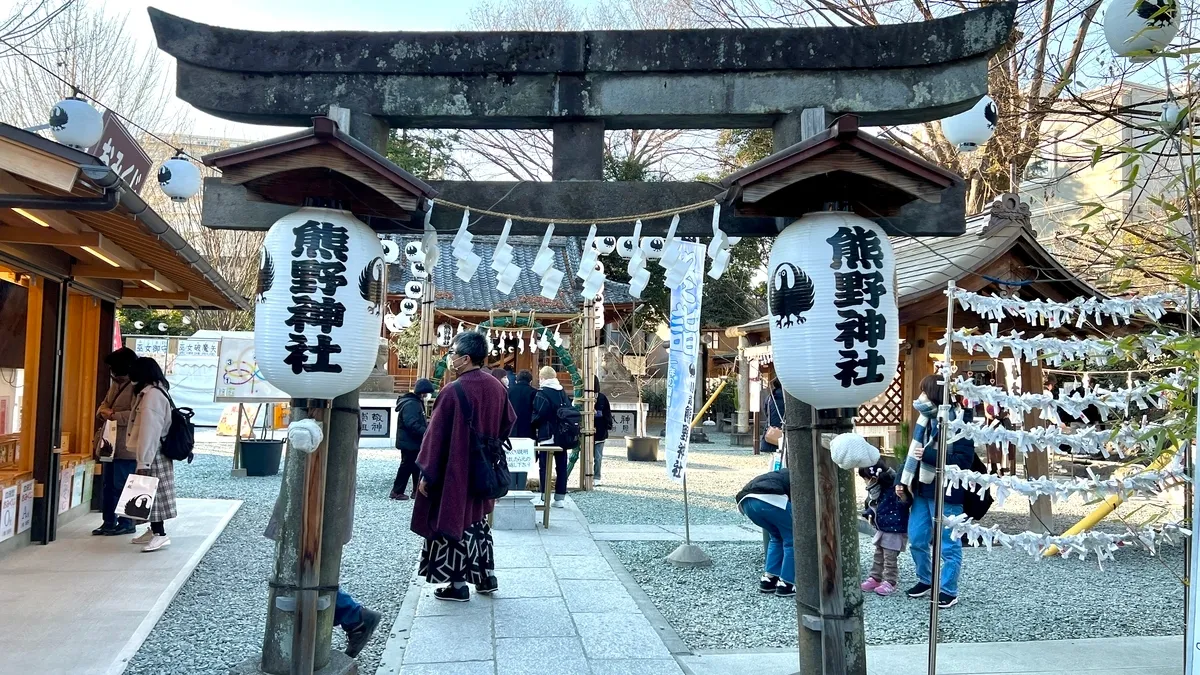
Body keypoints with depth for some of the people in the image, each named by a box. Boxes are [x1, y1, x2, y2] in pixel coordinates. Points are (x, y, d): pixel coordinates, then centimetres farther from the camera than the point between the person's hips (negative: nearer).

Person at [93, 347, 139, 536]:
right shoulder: (115, 384, 15)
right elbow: (104, 404, 20)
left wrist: (114, 415, -21)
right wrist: (104, 412, -2)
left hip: (127, 448, -9)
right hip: (112, 444, 9)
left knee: (122, 486, -2)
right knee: (109, 484, 14)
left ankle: (126, 523, 8)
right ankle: (109, 522, 22)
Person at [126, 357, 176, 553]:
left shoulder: (151, 395, -19)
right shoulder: (154, 392, 13)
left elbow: (149, 431, -23)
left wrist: (143, 462, -23)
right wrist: (143, 459, 21)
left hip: (153, 455, -10)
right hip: (155, 454, 10)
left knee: (153, 493, -7)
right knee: (152, 493, 15)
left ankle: (161, 534, -5)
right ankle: (154, 530, 23)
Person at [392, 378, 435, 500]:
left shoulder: (416, 402, 13)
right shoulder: (410, 404, -21)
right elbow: (412, 424, -31)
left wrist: (426, 431, 9)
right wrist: (427, 433, -33)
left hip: (414, 442, 10)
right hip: (409, 443, -10)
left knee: (417, 467, 14)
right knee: (407, 466, -1)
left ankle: (417, 490, 22)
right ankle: (397, 491, 10)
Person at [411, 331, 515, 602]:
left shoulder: (454, 391, -20)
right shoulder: (497, 387, 0)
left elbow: (436, 434, -17)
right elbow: (508, 422, 12)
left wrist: (426, 473, -11)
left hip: (454, 471, -7)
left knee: (454, 520, 4)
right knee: (477, 519, 20)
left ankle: (458, 585, 11)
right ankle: (487, 576, 24)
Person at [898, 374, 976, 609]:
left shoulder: (959, 422, -15)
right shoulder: (926, 419, 9)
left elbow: (964, 460, -21)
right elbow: (913, 453, 15)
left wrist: (930, 455, -25)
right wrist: (902, 482, 8)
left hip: (946, 494, -8)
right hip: (921, 491, 8)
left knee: (948, 545, 5)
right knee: (916, 540, 14)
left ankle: (949, 591, 19)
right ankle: (925, 580, 35)